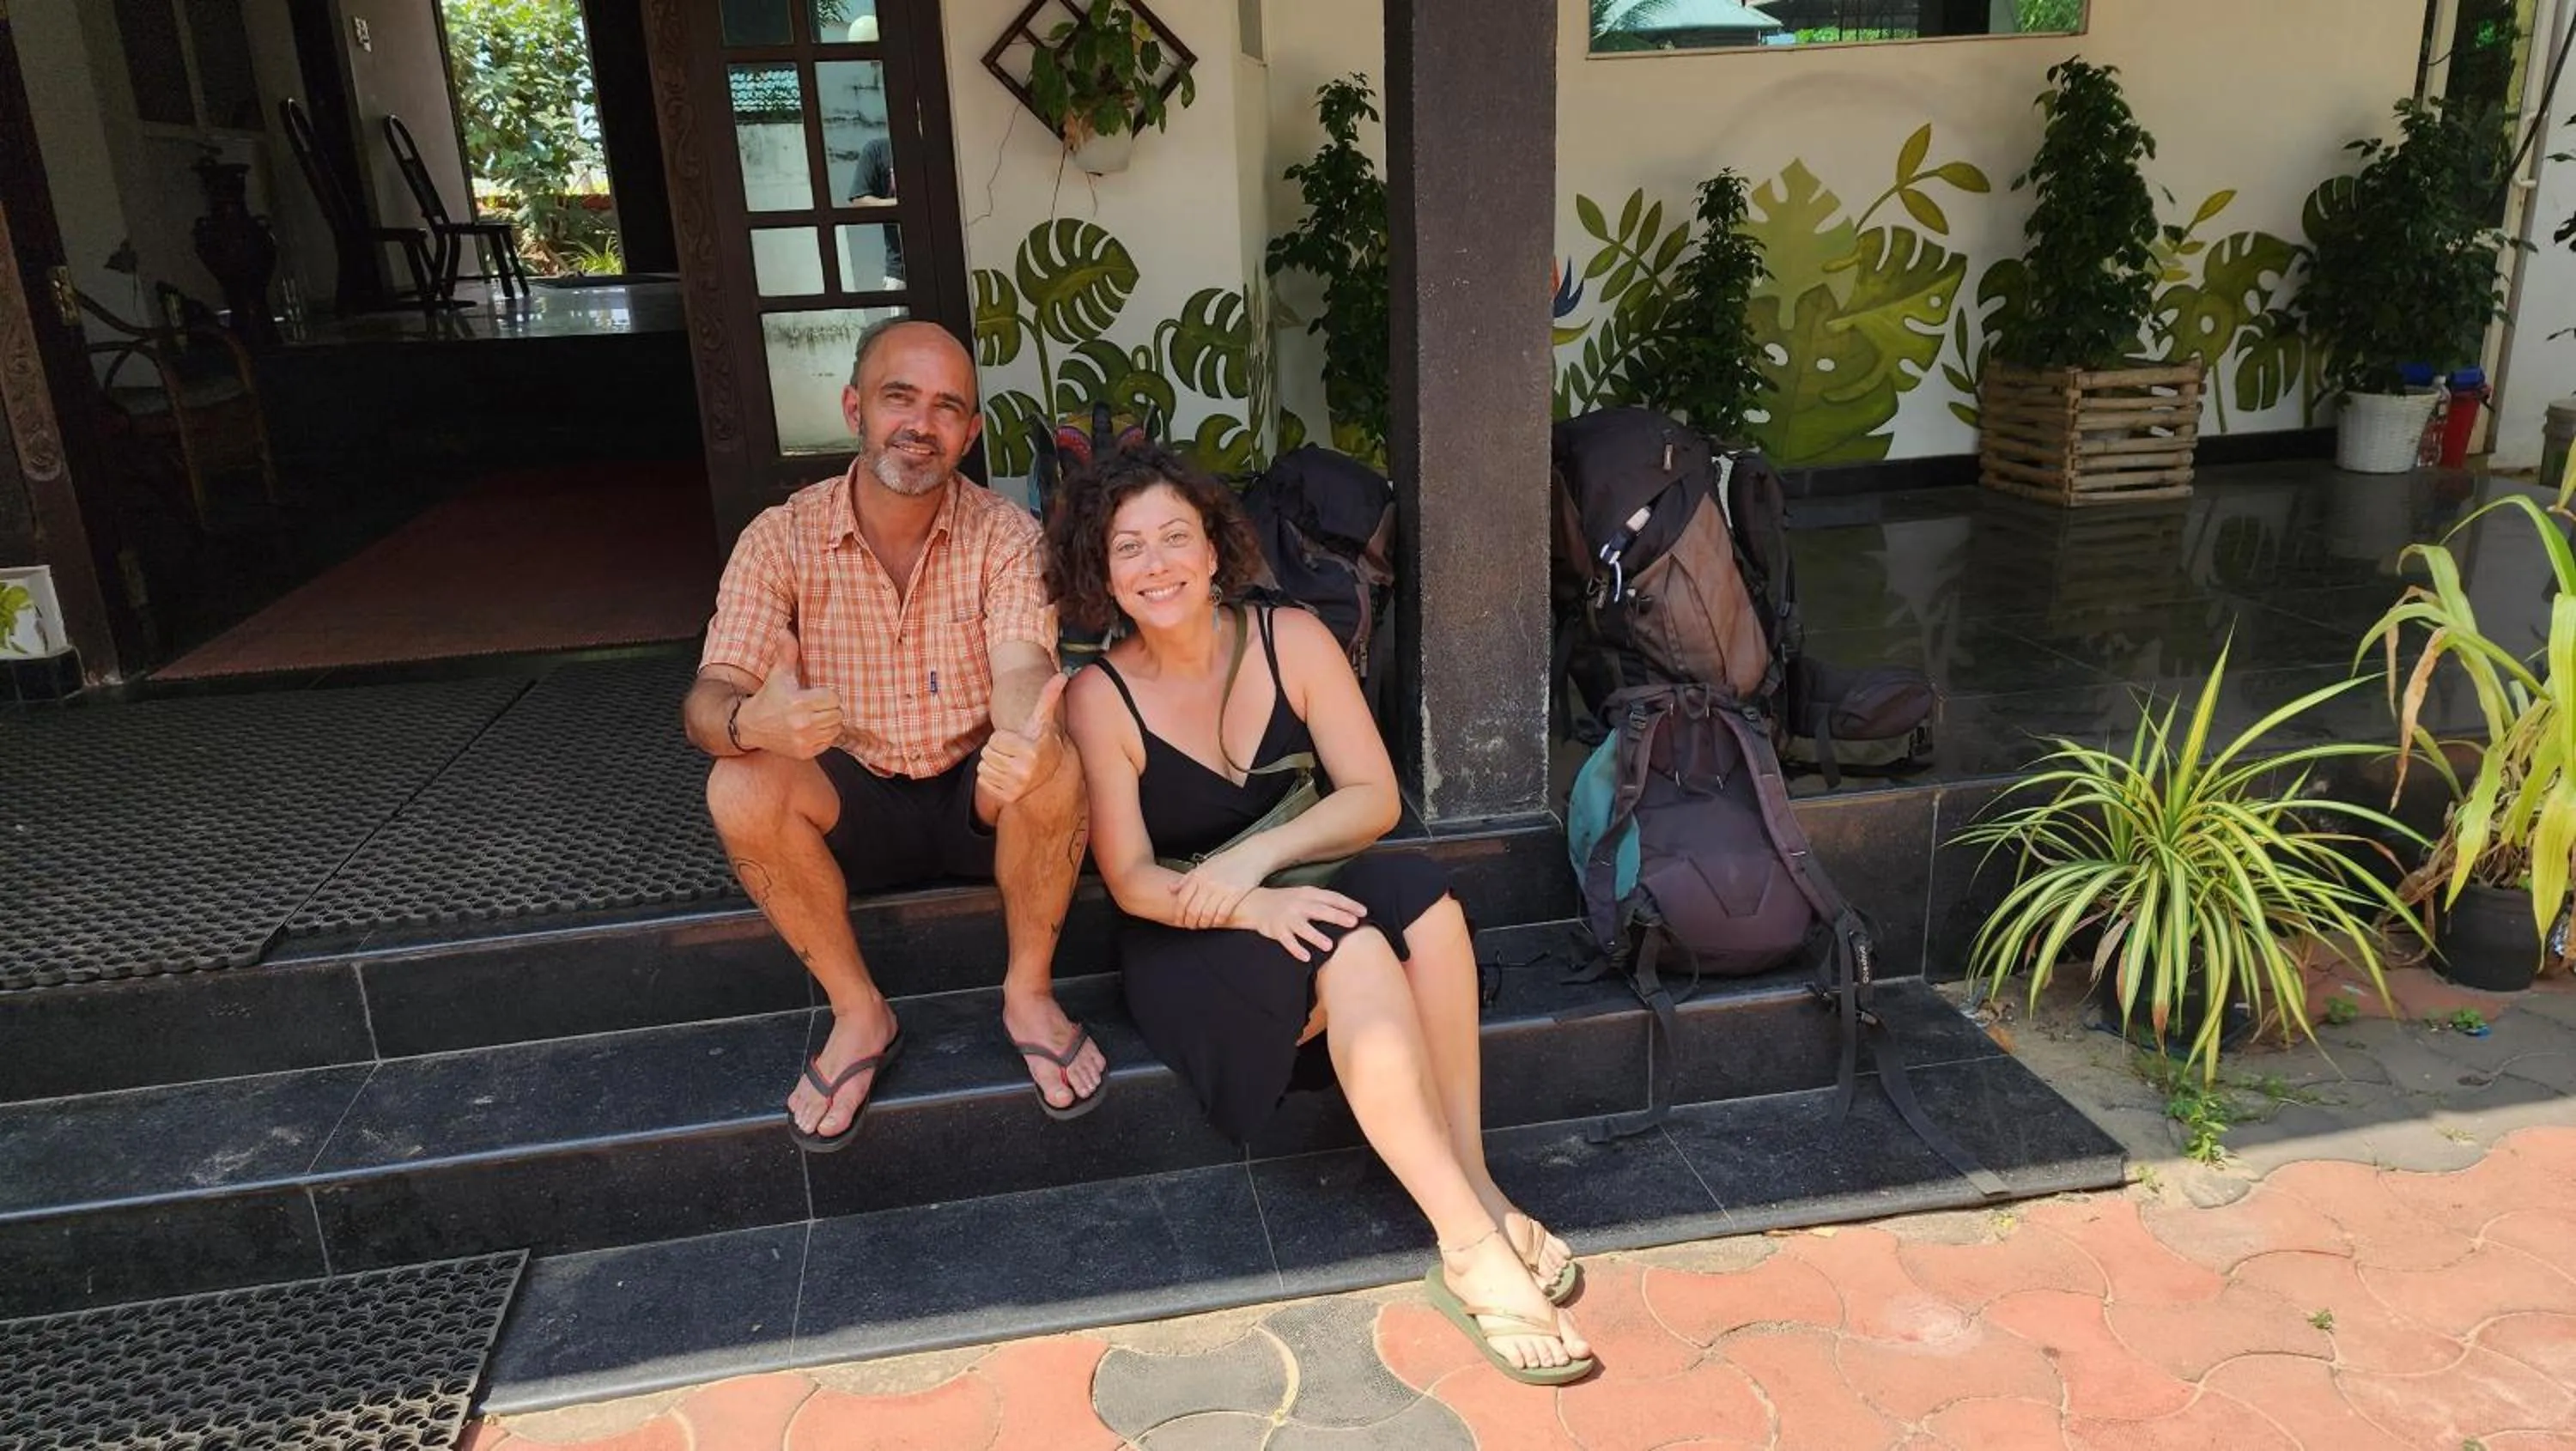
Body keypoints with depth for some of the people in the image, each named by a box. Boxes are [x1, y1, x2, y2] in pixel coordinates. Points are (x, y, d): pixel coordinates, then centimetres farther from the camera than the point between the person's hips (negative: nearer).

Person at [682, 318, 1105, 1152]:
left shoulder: (1006, 535, -10)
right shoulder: (782, 538, -9)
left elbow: (1022, 666, -26)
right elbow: (708, 699, -16)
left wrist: (1029, 735, -53)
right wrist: (749, 722, -44)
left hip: (979, 801, -1)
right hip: (852, 808, 1)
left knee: (1054, 768, -32)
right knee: (739, 790, -28)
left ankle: (1028, 993, -8)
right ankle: (859, 1015, -9)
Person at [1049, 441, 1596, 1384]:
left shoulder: (1292, 640, -4)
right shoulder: (1099, 697, -10)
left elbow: (1375, 796, -5)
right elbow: (1131, 880, -12)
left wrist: (1257, 856, -21)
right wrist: (1249, 908, -30)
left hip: (1300, 891, 3)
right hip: (1188, 946, -3)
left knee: (1418, 892, -30)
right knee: (1353, 949, -33)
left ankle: (1471, 1180, -26)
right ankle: (1474, 1246, -30)